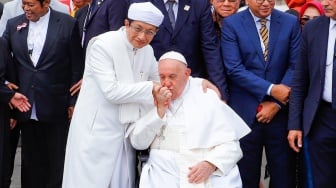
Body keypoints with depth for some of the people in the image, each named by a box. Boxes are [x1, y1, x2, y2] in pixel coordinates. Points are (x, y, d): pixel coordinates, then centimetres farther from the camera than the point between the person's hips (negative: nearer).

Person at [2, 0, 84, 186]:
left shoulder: (68, 24, -5)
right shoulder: (13, 25, 4)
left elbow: (77, 67, -2)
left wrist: (73, 102, -3)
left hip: (56, 107, -3)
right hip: (26, 107, 3)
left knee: (57, 162, 7)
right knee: (31, 162, 11)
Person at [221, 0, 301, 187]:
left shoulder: (291, 23, 3)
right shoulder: (231, 24, -2)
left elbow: (296, 66, -1)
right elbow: (234, 69, -10)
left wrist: (276, 103, -10)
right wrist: (271, 89, -16)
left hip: (281, 111, 2)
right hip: (246, 111, -1)